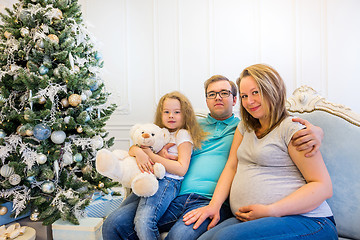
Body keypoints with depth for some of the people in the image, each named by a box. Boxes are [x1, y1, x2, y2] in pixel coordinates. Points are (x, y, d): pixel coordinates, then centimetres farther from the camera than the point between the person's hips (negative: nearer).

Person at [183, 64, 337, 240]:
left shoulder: (291, 128, -5)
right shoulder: (245, 127, 18)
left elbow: (324, 187, -9)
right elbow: (231, 166, 13)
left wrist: (271, 211, -18)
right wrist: (214, 205, -3)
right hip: (248, 220, 5)